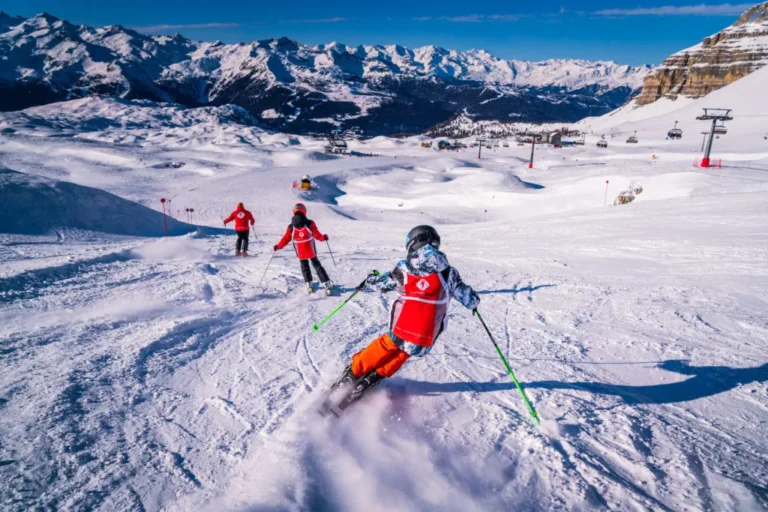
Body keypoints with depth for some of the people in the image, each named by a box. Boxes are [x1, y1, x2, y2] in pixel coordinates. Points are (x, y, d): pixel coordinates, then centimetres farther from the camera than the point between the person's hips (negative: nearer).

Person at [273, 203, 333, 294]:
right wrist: (323, 237, 7)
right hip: (311, 251, 0)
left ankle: (309, 285, 14)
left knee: (305, 267, 19)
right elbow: (317, 235, -11)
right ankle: (327, 283, 5)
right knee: (316, 265, 10)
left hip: (300, 253, 1)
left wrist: (278, 246, 11)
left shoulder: (291, 227, -8)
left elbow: (286, 239, -2)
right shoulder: (310, 224, -13)